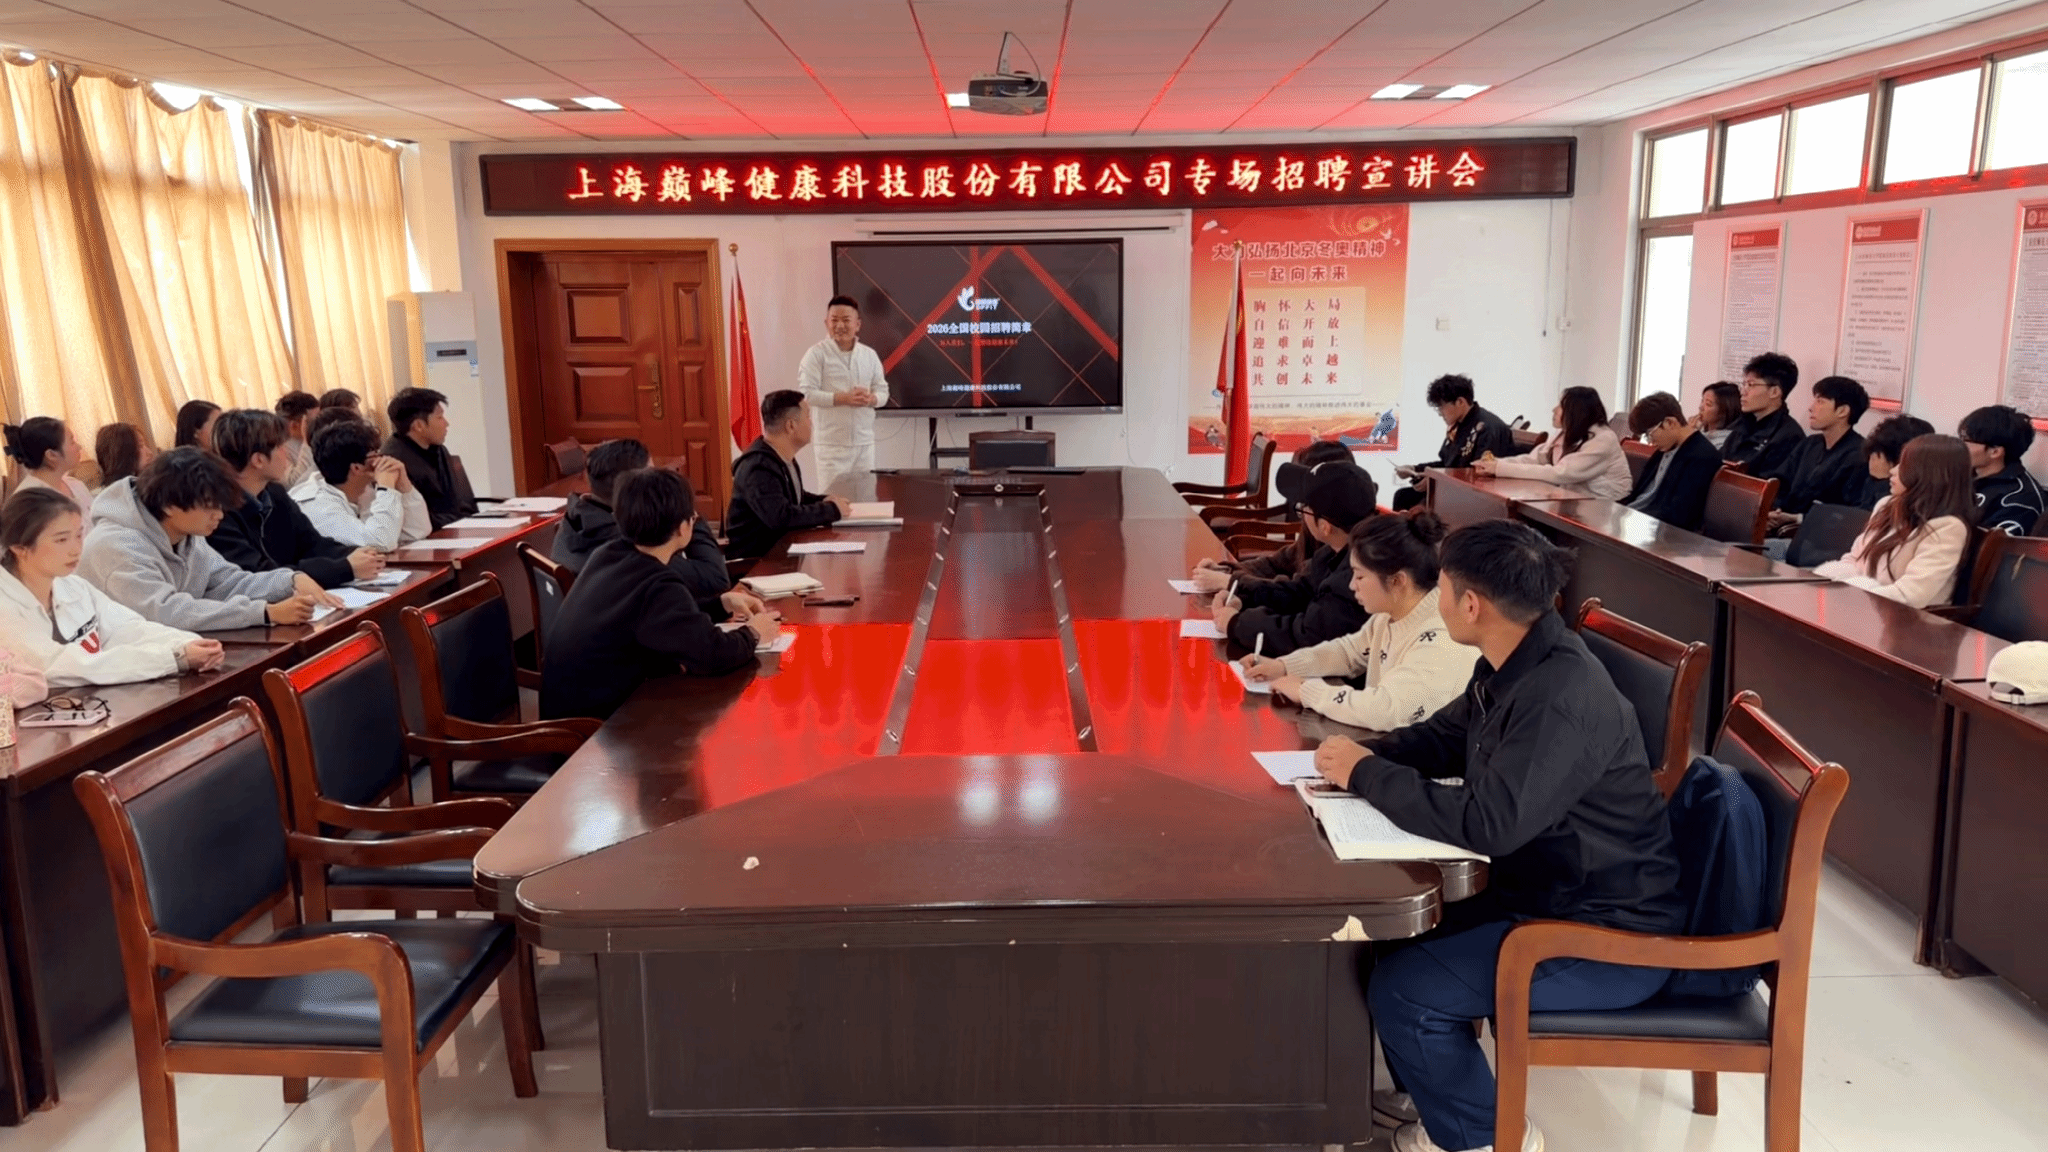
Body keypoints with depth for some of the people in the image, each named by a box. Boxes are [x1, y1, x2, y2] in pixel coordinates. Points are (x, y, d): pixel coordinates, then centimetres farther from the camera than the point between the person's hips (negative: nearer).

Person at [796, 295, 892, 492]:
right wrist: (843, 398, -20)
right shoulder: (817, 354, -5)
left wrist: (871, 399, -11)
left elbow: (883, 390, 12)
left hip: (865, 441, 5)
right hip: (833, 442, -5)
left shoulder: (870, 355, 10)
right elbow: (806, 393, -12)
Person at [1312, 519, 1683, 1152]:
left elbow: (1488, 824, -34)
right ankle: (1428, 1088, 30)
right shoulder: (1515, 663, 0)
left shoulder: (1562, 700, -31)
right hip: (1547, 892, 10)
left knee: (1401, 988, -15)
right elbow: (1444, 735, 14)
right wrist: (1362, 758, -6)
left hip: (1609, 939, -9)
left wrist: (1367, 775, -23)